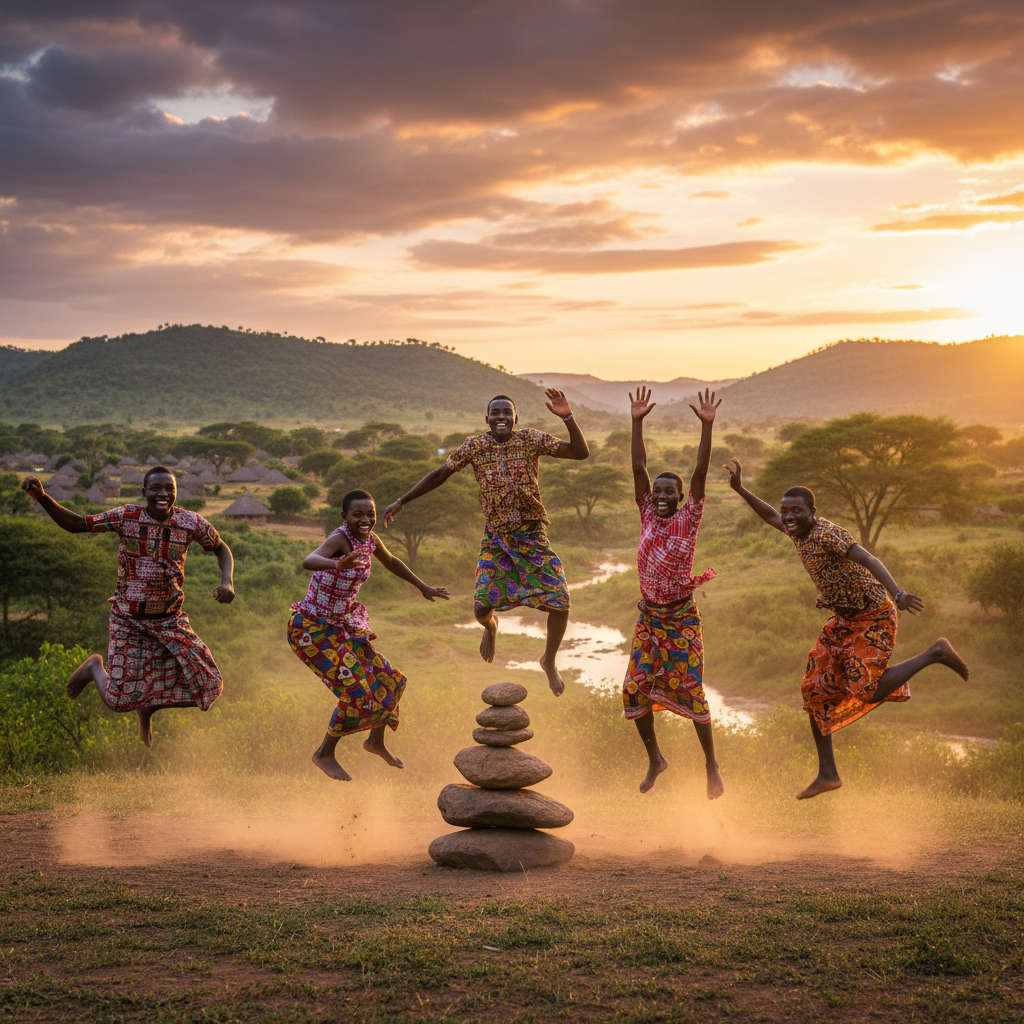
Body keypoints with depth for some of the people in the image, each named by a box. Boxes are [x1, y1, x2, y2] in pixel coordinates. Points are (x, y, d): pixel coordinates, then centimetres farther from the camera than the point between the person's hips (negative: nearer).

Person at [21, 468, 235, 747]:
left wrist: (227, 581, -11)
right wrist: (41, 497, -21)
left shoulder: (191, 522, -8)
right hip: (129, 622, -3)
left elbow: (221, 548, 8)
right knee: (119, 701, -6)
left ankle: (148, 708, 29)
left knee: (207, 685, -1)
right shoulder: (126, 517, -12)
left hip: (170, 621, 3)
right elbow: (75, 524, -6)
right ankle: (95, 668, 31)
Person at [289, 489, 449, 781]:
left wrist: (423, 587, 27)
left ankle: (376, 742, 37)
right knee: (357, 694, -14)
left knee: (386, 680, 12)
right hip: (312, 629, -8)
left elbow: (391, 562, 20)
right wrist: (338, 564, -69)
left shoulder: (370, 539, -3)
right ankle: (325, 754, 9)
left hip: (340, 625, 8)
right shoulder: (339, 538, -27)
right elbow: (309, 561, -48)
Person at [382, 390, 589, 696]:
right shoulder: (474, 446, -3)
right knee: (482, 606, -7)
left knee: (560, 602, -8)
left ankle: (549, 661, 21)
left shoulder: (531, 439, -6)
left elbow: (581, 453, -11)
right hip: (496, 537, 0)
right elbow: (439, 474, 4)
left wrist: (567, 417, -25)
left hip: (533, 535, 0)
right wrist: (401, 502, 2)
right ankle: (491, 627, 35)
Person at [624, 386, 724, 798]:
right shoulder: (647, 514, 2)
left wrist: (707, 425, -21)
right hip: (649, 616, 4)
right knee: (636, 689, 3)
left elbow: (701, 471, -14)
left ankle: (711, 764, 10)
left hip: (682, 616, -4)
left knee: (689, 690, -3)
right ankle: (654, 758, 23)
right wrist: (637, 422, -9)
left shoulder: (689, 517, -6)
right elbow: (638, 467, -3)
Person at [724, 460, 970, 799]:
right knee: (815, 690, 5)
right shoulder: (799, 531, 1)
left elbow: (868, 560, -37)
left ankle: (935, 653, 3)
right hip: (844, 619, 9)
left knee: (869, 692, -18)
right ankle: (827, 774, 12)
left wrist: (896, 593, -52)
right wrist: (740, 488, 19)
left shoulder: (827, 533, -25)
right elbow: (771, 518, 23)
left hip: (872, 616, -9)